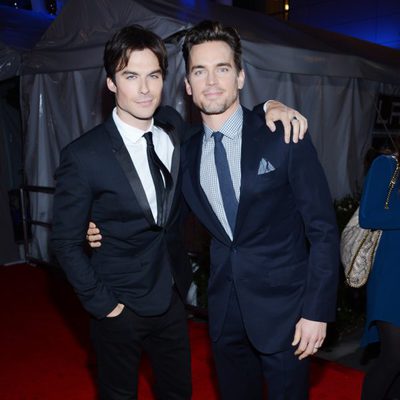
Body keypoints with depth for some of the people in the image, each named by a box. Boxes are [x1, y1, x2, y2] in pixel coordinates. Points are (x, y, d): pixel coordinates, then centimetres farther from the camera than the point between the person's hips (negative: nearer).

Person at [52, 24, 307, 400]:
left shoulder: (173, 126, -4)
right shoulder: (83, 156, -19)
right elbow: (65, 240, -12)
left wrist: (268, 107, -11)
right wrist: (100, 302, -11)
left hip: (172, 297, 5)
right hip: (120, 307, -4)